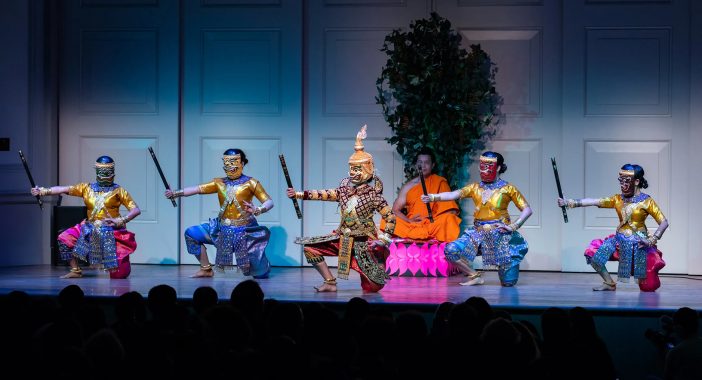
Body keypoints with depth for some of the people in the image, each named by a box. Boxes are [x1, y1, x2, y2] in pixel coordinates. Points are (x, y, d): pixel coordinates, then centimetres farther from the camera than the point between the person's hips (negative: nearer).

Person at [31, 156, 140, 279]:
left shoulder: (118, 191, -2)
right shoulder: (87, 188, 6)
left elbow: (136, 210, -7)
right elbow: (65, 189, -4)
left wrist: (120, 221, -23)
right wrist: (44, 191, -17)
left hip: (111, 232, -3)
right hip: (90, 230, 4)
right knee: (65, 238, -13)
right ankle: (76, 270, 1)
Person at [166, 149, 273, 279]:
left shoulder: (250, 183, -6)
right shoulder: (219, 183, 6)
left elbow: (269, 202, -11)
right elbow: (198, 189, -3)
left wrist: (257, 210, -32)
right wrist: (176, 193, -14)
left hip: (245, 231, -5)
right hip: (222, 229, 5)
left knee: (260, 273, -7)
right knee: (191, 233, 0)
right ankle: (206, 269, 9)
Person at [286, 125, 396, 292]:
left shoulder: (373, 195, -11)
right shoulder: (345, 189, 4)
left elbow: (390, 217, -10)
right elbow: (325, 195, -1)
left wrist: (384, 239, -17)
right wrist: (299, 194, -8)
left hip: (364, 242, -5)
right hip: (343, 238, 5)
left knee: (372, 287, -10)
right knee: (310, 248, -4)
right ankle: (330, 283, 1)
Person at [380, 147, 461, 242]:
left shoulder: (440, 182, 6)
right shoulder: (408, 187, 11)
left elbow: (452, 211, 0)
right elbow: (395, 210, 6)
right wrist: (409, 220, -12)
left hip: (434, 225, -2)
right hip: (412, 226, 2)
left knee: (448, 219, -34)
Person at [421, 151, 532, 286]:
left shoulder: (507, 189, -3)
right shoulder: (475, 187, 4)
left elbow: (527, 210, -2)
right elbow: (453, 194, -9)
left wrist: (514, 226, -14)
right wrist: (433, 197, -25)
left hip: (500, 234, -3)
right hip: (478, 233, 3)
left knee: (508, 282, -5)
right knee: (450, 250, -19)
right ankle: (475, 276, 1)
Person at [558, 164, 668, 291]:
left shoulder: (646, 201, -8)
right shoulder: (618, 199, 3)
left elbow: (664, 222, -9)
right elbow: (594, 202, -5)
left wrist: (652, 240, -18)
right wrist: (569, 203, -15)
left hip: (639, 242, -5)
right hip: (620, 240, 5)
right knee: (594, 257, -8)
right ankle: (609, 283, 11)